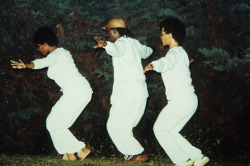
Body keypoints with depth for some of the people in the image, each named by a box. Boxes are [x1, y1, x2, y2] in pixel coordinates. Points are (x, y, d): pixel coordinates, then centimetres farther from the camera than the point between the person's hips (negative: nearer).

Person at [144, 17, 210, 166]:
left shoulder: (175, 52, -13)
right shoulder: (182, 52, 17)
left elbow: (167, 62, -38)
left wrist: (153, 65, -58)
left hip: (181, 100, -10)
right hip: (190, 99, 10)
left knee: (160, 129, 2)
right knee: (170, 131, 15)